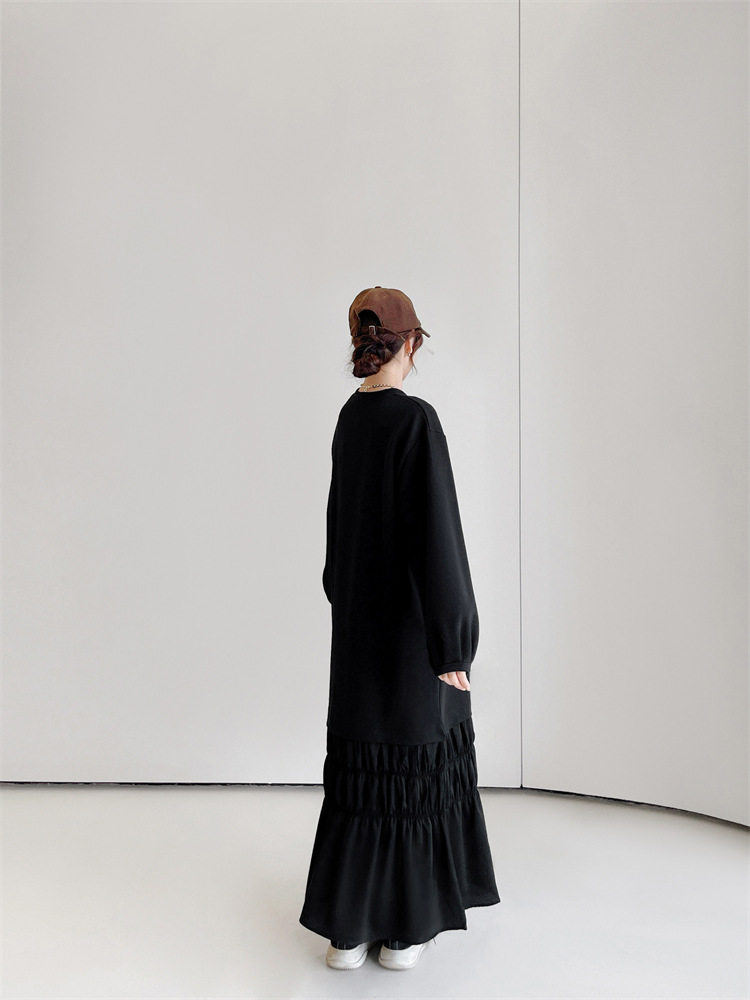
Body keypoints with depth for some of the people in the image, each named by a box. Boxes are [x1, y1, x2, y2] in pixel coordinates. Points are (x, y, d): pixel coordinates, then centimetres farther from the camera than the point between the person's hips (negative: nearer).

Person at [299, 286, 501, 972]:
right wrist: (452, 645, -16)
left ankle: (347, 926, 23)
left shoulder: (350, 417, 6)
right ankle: (405, 927, 21)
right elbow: (436, 535, -21)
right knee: (416, 760, 7)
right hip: (410, 621, -7)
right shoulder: (417, 419, -18)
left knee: (360, 761, 14)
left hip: (359, 619, 7)